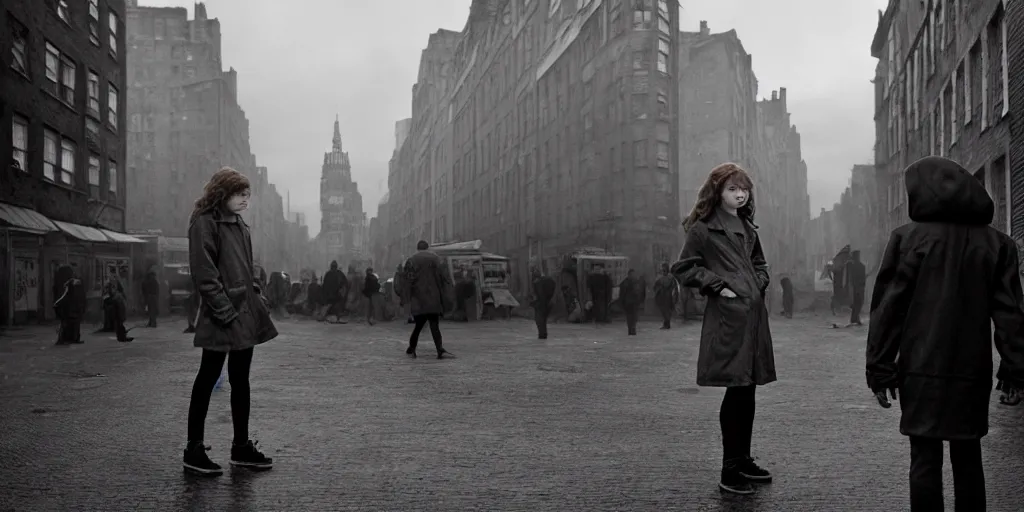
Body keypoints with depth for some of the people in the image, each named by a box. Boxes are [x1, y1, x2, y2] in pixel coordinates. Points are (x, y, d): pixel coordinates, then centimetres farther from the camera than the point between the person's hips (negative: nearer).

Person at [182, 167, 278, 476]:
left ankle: (242, 447, 20)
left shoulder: (239, 225, 18)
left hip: (246, 314, 9)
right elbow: (203, 273, -16)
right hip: (222, 318, -9)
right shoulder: (204, 222, -8)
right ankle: (194, 450, 9)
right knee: (208, 378, -1)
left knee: (241, 380, 12)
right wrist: (225, 310, -20)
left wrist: (258, 299, 11)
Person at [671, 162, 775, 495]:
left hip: (753, 315, 7)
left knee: (747, 390, 12)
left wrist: (759, 283, 9)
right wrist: (718, 286, -11)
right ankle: (730, 471, -1)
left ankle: (743, 460, 24)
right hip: (726, 318, -7)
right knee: (737, 390, -8)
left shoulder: (747, 228, 17)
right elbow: (683, 268, -6)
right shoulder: (702, 229, -5)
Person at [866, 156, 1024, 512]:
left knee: (925, 458, 2)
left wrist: (880, 369, -3)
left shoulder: (908, 238, -5)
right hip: (973, 370, 3)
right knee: (967, 458, 13)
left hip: (921, 370, -3)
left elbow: (888, 308, -7)